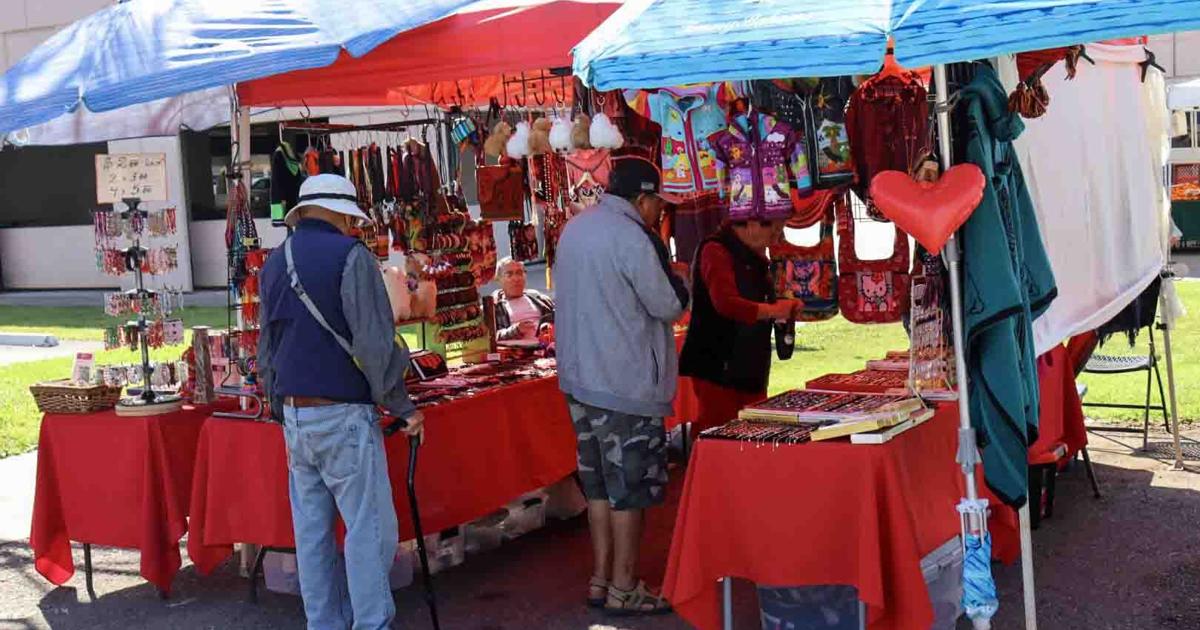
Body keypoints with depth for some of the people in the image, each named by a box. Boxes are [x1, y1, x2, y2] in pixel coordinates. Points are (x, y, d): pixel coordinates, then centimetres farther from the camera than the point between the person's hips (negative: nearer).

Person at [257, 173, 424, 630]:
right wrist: (402, 407, -7)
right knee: (369, 529, -2)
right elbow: (374, 344, -15)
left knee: (312, 531, 11)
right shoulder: (349, 256, -10)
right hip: (343, 415, -7)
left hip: (295, 417, 7)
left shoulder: (275, 263, 12)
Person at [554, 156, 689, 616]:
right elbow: (670, 305, -13)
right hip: (625, 383, -9)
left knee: (599, 482, 15)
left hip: (580, 376, 9)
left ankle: (601, 579, 21)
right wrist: (661, 259, 2)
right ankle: (623, 589, 7)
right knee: (629, 487, 0)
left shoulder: (574, 229, 11)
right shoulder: (631, 238, -18)